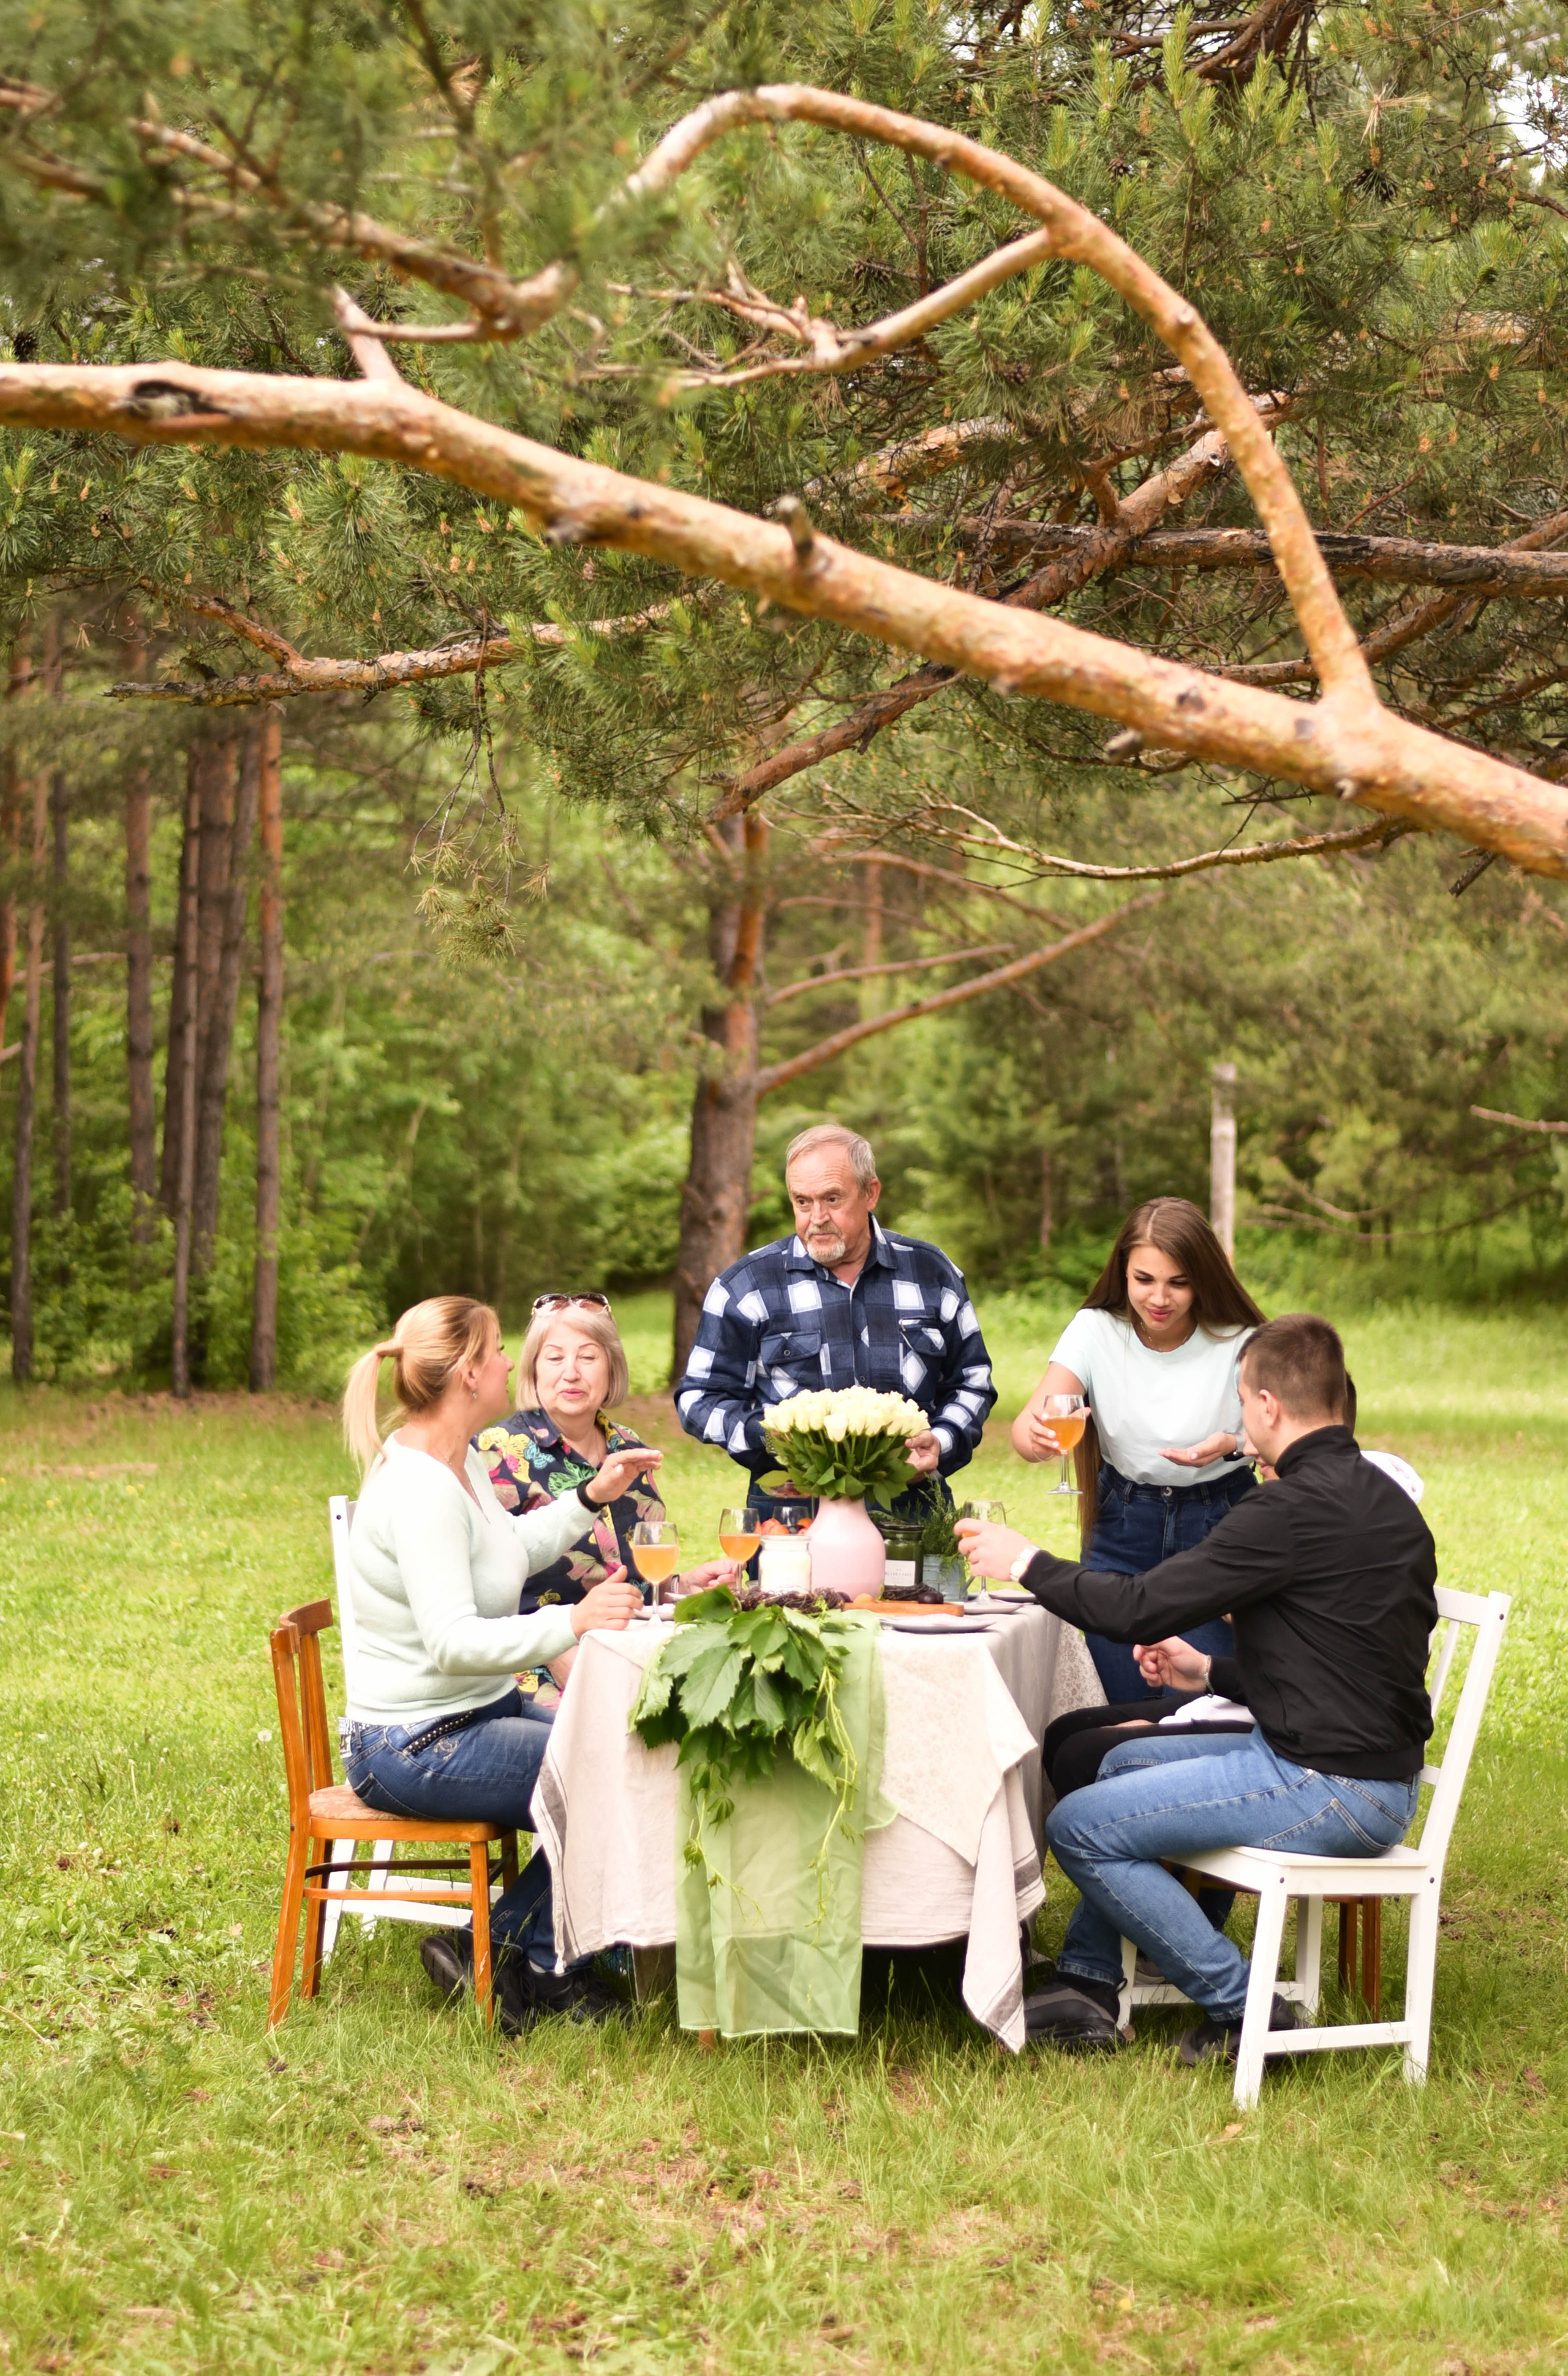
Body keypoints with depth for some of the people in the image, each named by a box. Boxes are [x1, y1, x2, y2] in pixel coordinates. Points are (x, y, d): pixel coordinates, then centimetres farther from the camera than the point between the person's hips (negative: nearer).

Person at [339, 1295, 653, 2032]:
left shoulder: (459, 1463, 10)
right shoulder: (420, 1488, -23)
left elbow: (512, 1549, 29)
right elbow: (452, 1641, -32)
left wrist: (591, 1498, 20)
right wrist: (572, 1622, -42)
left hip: (483, 1709, 11)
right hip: (418, 1745, -11)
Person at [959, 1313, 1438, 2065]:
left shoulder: (1299, 1508, -20)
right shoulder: (1383, 1497, 11)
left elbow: (1140, 1609, -18)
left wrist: (1027, 1562, -4)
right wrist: (1213, 1673, 27)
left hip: (1331, 1791, -10)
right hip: (1370, 1763, 10)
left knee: (1078, 1827, -6)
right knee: (1123, 1763, 24)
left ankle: (1242, 2009, -1)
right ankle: (1087, 1984, 25)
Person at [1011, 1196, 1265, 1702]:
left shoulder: (1238, 1344, -11)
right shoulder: (1096, 1330, -8)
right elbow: (1026, 1425, -18)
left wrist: (1231, 1445, -31)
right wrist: (1035, 1435, -42)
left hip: (1216, 1534, -2)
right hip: (1121, 1535, 2)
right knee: (1123, 1709, 1)